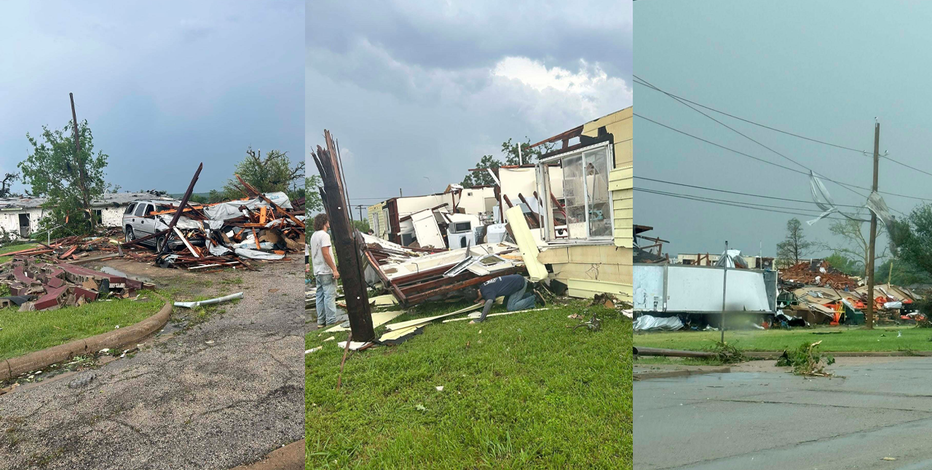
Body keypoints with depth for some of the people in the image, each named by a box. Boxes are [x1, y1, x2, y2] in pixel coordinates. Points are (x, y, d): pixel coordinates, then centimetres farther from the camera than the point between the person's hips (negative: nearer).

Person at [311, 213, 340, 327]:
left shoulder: (313, 236, 15)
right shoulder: (324, 235, -14)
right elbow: (325, 254, -20)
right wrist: (334, 269, -19)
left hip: (318, 271, 9)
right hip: (326, 271, -9)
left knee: (320, 296, 10)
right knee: (330, 296, -8)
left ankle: (321, 322, 14)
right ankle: (331, 322, -8)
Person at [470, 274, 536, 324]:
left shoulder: (487, 291, -27)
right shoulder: (482, 286, 1)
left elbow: (489, 302, -48)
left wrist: (480, 320, -47)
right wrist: (483, 299, 4)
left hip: (520, 284, -9)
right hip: (516, 279, 9)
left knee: (510, 308, -10)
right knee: (506, 304, 17)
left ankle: (533, 299, 1)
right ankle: (530, 294, 19)